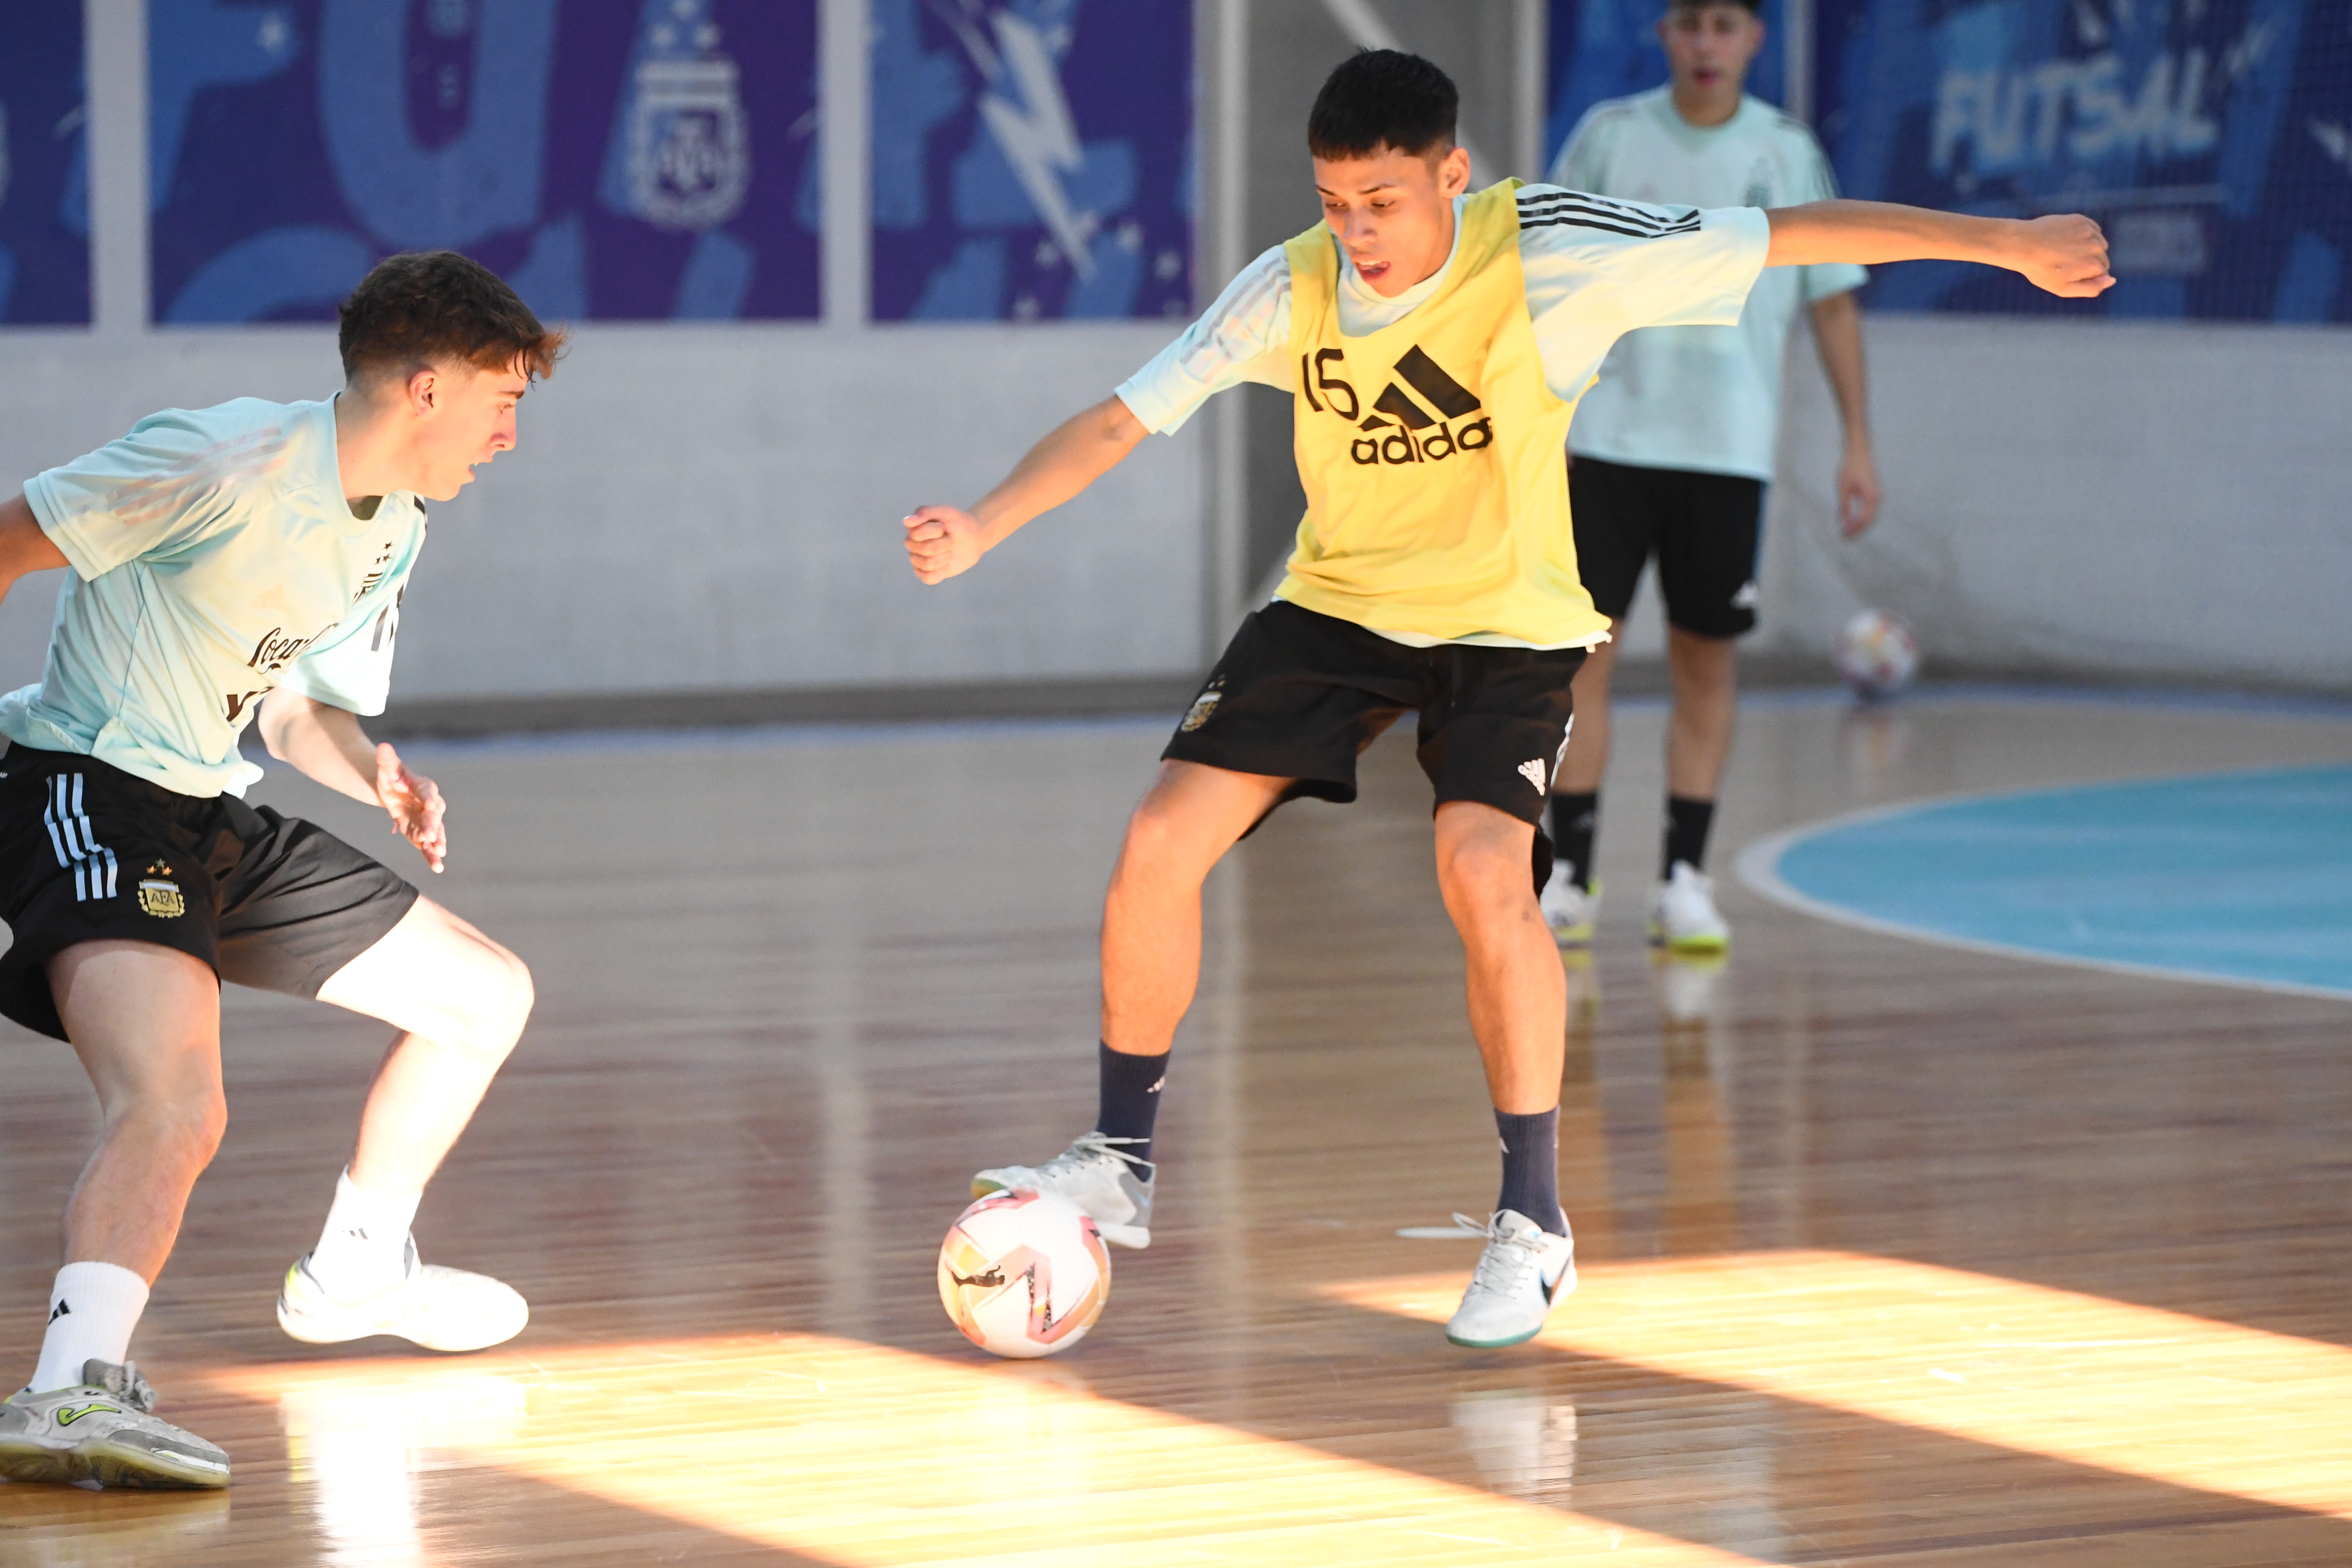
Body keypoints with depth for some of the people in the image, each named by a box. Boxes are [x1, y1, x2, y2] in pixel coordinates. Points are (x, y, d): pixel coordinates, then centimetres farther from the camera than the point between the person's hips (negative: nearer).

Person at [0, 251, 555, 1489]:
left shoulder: (392, 527, 10)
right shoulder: (225, 462, -19)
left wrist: (372, 776, -4)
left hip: (218, 820, 10)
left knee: (488, 998, 18)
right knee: (178, 1108, -35)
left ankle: (354, 1271, 35)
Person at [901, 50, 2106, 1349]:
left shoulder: (1546, 256, -23)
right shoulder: (1291, 290, -14)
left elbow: (1789, 235, -21)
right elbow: (1120, 422, -9)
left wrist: (2007, 243, -22)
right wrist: (980, 529, -23)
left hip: (1506, 620, -3)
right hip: (1338, 601, 3)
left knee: (1482, 870, -27)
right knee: (1159, 842, -9)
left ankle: (1534, 1221, -11)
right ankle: (1120, 1162, 11)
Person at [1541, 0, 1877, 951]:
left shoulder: (1787, 153, 4)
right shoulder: (1609, 135, 2)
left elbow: (1833, 302, 8)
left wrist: (1857, 442, 4)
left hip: (1729, 446, 1)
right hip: (1609, 435, -1)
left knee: (1706, 664, 3)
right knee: (1582, 649, -4)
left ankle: (1684, 881, 9)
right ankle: (1569, 876, 2)